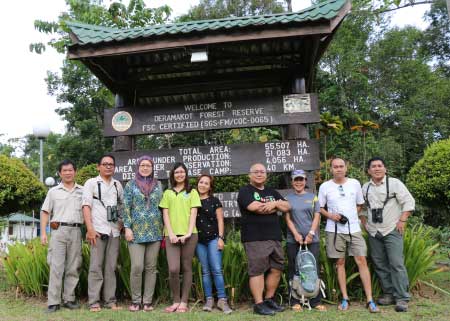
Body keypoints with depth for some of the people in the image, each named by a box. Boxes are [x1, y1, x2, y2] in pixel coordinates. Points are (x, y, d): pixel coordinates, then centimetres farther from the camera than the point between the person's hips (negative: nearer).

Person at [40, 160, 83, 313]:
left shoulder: (82, 191, 10)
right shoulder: (53, 191, 9)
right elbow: (45, 212, 9)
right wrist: (43, 233, 0)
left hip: (76, 231, 1)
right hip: (58, 230, -1)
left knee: (73, 267, 5)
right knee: (56, 267, -3)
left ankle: (69, 298, 14)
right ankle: (53, 302, 1)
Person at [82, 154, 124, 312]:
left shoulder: (117, 184, 15)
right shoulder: (91, 183, 3)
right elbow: (86, 206, -5)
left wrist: (122, 223, 11)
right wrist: (90, 229, -14)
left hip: (114, 231, 4)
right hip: (98, 230, -4)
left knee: (111, 267, 6)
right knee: (96, 267, -3)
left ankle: (110, 300, 12)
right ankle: (94, 302, 3)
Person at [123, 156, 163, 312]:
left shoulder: (158, 185, 10)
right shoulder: (131, 185, 4)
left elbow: (162, 207, 11)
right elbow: (126, 207, -1)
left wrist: (163, 229, 8)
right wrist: (127, 228, -9)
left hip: (155, 231, 3)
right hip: (136, 231, -2)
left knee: (151, 267, 5)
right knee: (137, 267, -8)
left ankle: (147, 301, 15)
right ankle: (136, 300, 9)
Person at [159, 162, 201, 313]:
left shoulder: (192, 192, 12)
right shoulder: (167, 193, 15)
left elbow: (193, 214, 2)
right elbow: (165, 215, 7)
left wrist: (188, 233, -11)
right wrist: (171, 234, -6)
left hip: (189, 235, 0)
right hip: (172, 235, 1)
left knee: (186, 268, 3)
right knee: (173, 269, -11)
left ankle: (183, 302, 11)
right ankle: (175, 301, 7)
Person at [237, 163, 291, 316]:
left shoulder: (272, 192, 20)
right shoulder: (245, 191, -1)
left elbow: (287, 207, 11)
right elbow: (255, 207, -17)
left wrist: (274, 204, -11)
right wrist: (276, 205, -2)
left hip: (275, 237, 7)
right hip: (255, 239, -7)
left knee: (276, 269, 9)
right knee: (257, 271, -4)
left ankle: (269, 299, 24)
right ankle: (259, 304, 4)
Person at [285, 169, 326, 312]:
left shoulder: (313, 197, 10)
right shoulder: (288, 198, 7)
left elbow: (317, 217, 4)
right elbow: (287, 218, 1)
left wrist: (311, 233, -7)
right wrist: (296, 234, -9)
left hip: (312, 239, 1)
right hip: (293, 240, -1)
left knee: (314, 269, 2)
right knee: (294, 270, 3)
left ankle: (316, 301, 11)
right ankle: (295, 301, 11)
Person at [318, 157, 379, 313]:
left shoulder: (355, 183, 5)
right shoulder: (325, 186, 0)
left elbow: (360, 204, 14)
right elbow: (320, 208, 6)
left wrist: (351, 216, 0)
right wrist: (330, 215, -12)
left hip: (354, 229, 1)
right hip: (334, 230, -1)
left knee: (362, 261, -4)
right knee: (340, 263, 6)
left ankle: (370, 300, 3)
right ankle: (345, 298, 16)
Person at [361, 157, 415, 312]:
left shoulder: (394, 183, -3)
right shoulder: (365, 187, 12)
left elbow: (408, 201, -6)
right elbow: (362, 207, 22)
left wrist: (402, 220, -12)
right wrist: (364, 222, 12)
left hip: (392, 230, -5)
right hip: (373, 232, 5)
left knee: (396, 264, -9)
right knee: (380, 265, 9)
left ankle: (402, 298, -3)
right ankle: (389, 294, 20)